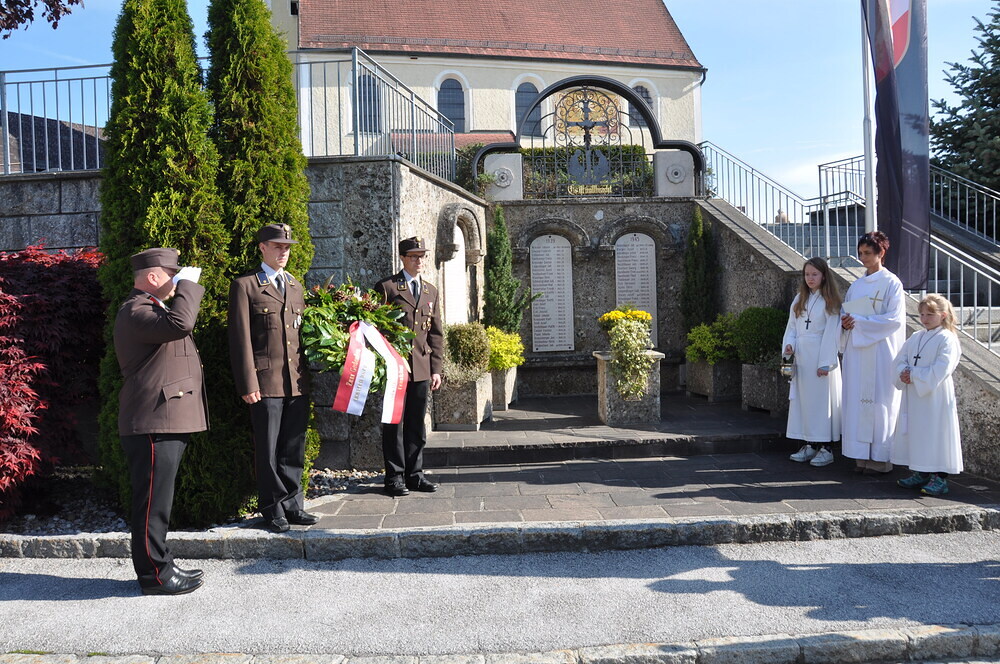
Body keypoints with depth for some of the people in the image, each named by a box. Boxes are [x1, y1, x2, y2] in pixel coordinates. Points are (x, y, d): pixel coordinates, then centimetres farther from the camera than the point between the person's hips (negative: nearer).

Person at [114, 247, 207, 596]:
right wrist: (188, 285, -20)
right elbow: (179, 324, -31)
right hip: (153, 423, -11)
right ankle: (154, 575, 6)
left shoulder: (152, 308, 21)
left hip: (167, 421, 11)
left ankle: (160, 565, 27)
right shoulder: (135, 311, -14)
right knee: (152, 501, -3)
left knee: (158, 500, 17)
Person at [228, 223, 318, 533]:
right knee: (268, 450, 2)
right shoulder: (245, 285, 0)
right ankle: (273, 510, 13)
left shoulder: (295, 286, 18)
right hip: (266, 381, -5)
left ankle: (292, 504, 21)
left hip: (298, 381, 5)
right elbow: (240, 338, -5)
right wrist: (248, 384, -11)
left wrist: (307, 374, 13)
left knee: (294, 448, 10)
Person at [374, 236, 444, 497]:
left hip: (421, 368, 5)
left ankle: (414, 473, 19)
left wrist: (436, 369, 8)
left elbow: (436, 333, 15)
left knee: (417, 424, 10)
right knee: (394, 423, 1)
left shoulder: (431, 291, 16)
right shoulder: (386, 287, -1)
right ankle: (395, 476, 10)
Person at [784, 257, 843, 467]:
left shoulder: (830, 302, -3)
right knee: (803, 399, 7)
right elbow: (791, 327, 16)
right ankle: (810, 445, 15)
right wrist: (789, 345, -4)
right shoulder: (799, 300, 14)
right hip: (801, 357, 6)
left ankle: (825, 448, 3)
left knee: (822, 399, -4)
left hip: (820, 356, -6)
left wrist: (825, 363, -14)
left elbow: (831, 334, -8)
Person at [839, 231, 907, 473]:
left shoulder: (891, 283, -3)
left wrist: (859, 321, -16)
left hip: (880, 351, -6)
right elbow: (846, 314, 18)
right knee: (857, 400, 4)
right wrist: (846, 323, -5)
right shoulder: (856, 286, 15)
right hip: (856, 350, 6)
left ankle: (881, 457, 3)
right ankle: (863, 456, 9)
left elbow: (894, 319, -12)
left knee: (879, 401, -4)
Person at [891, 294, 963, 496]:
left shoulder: (947, 339, -9)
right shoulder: (915, 338, 13)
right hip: (913, 396, 7)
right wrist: (904, 374, -10)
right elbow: (900, 359, 10)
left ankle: (939, 477, 4)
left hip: (935, 397, -7)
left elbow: (939, 370, -18)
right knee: (915, 432, 12)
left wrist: (914, 376, -18)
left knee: (936, 433, -4)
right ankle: (921, 474, 23)